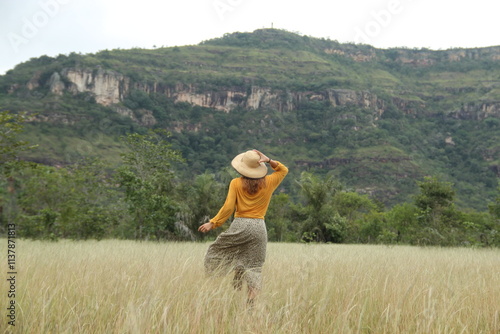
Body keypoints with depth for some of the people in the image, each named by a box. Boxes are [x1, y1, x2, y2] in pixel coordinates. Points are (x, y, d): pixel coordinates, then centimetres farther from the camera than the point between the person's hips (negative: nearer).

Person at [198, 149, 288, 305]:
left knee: (215, 252, 14)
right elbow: (284, 170, 22)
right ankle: (251, 302, -3)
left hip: (240, 226, -3)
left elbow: (228, 207, -7)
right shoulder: (267, 183, 6)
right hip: (259, 228, 3)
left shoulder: (236, 183, -2)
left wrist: (212, 223, -1)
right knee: (254, 266, 5)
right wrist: (269, 160, 7)